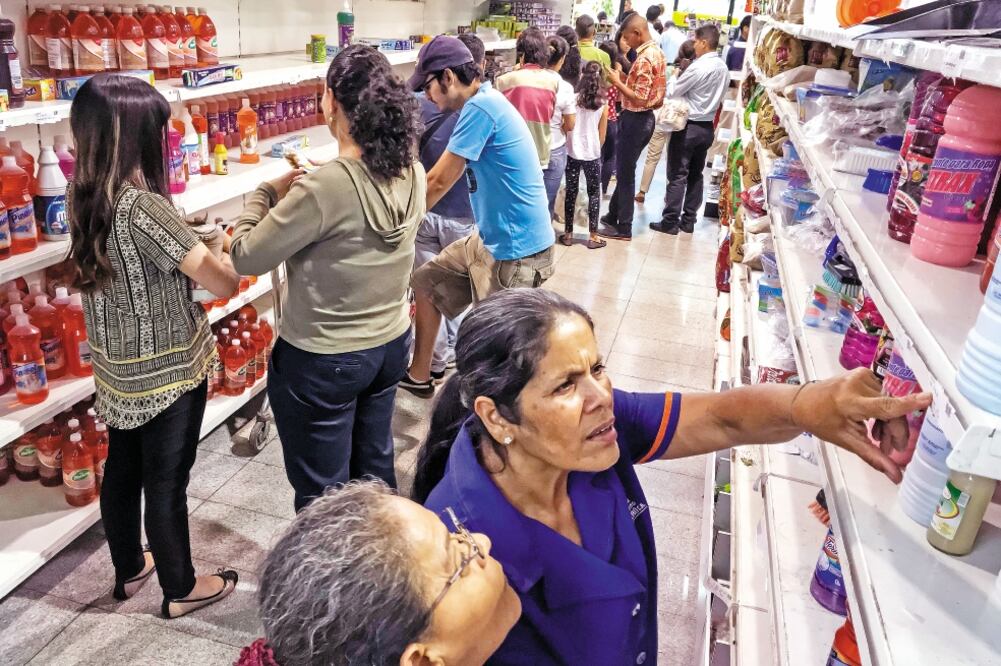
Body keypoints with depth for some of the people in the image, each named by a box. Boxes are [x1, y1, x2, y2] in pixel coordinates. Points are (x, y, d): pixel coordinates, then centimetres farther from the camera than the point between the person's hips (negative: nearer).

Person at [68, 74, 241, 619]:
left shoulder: (84, 199, -2)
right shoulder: (142, 207, -28)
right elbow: (224, 283, -26)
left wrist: (193, 246, 1)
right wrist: (222, 254, -6)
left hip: (117, 368, 8)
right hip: (167, 370, -8)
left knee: (122, 471, 23)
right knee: (166, 483, 9)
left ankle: (129, 569, 45)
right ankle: (180, 589, 30)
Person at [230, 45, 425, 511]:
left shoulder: (324, 188, -28)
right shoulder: (413, 174, -6)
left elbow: (246, 257, -16)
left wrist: (269, 192, -2)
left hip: (322, 362, -7)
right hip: (391, 344, 7)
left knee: (322, 496, 13)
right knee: (376, 471, 25)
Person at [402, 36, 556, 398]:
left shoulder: (479, 107, -20)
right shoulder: (482, 101, 10)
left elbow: (439, 182, -15)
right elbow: (444, 176, 18)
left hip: (516, 250, -10)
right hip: (488, 240, 10)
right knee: (426, 282, 19)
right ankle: (418, 376, 33)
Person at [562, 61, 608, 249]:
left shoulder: (574, 98, -3)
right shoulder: (603, 103, -1)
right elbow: (602, 136, 4)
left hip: (572, 152, 0)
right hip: (593, 154, 0)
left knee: (571, 192, 9)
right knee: (594, 193, 9)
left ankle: (568, 234, 14)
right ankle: (593, 236, 9)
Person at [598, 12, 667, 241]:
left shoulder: (644, 59, -21)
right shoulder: (657, 52, 10)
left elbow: (640, 98, -24)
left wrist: (617, 82, -15)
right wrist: (625, 77, 8)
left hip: (635, 119, -10)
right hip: (645, 118, 10)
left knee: (625, 174, 0)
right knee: (625, 171, 18)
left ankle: (623, 228, 8)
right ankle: (613, 216, 30)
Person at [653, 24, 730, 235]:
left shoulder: (698, 67, -18)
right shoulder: (723, 68, 7)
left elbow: (672, 92, -11)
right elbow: (719, 98, 14)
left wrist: (675, 76, 7)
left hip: (689, 126, -8)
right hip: (707, 127, 8)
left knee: (677, 175, -3)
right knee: (695, 174, 12)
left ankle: (670, 222, 0)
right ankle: (688, 221, 17)